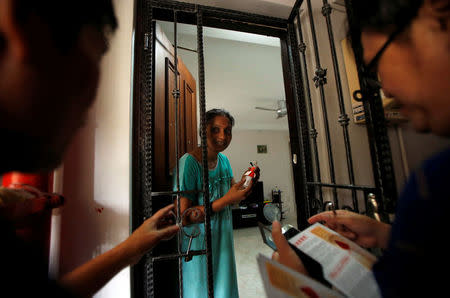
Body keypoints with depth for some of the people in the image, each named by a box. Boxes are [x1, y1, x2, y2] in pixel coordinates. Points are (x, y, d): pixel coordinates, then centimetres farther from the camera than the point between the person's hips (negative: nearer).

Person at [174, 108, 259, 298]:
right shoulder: (189, 162, -23)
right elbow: (182, 216, -25)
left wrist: (247, 183, -11)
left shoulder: (224, 160, 0)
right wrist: (227, 199, -29)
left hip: (223, 239, 7)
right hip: (199, 243, -6)